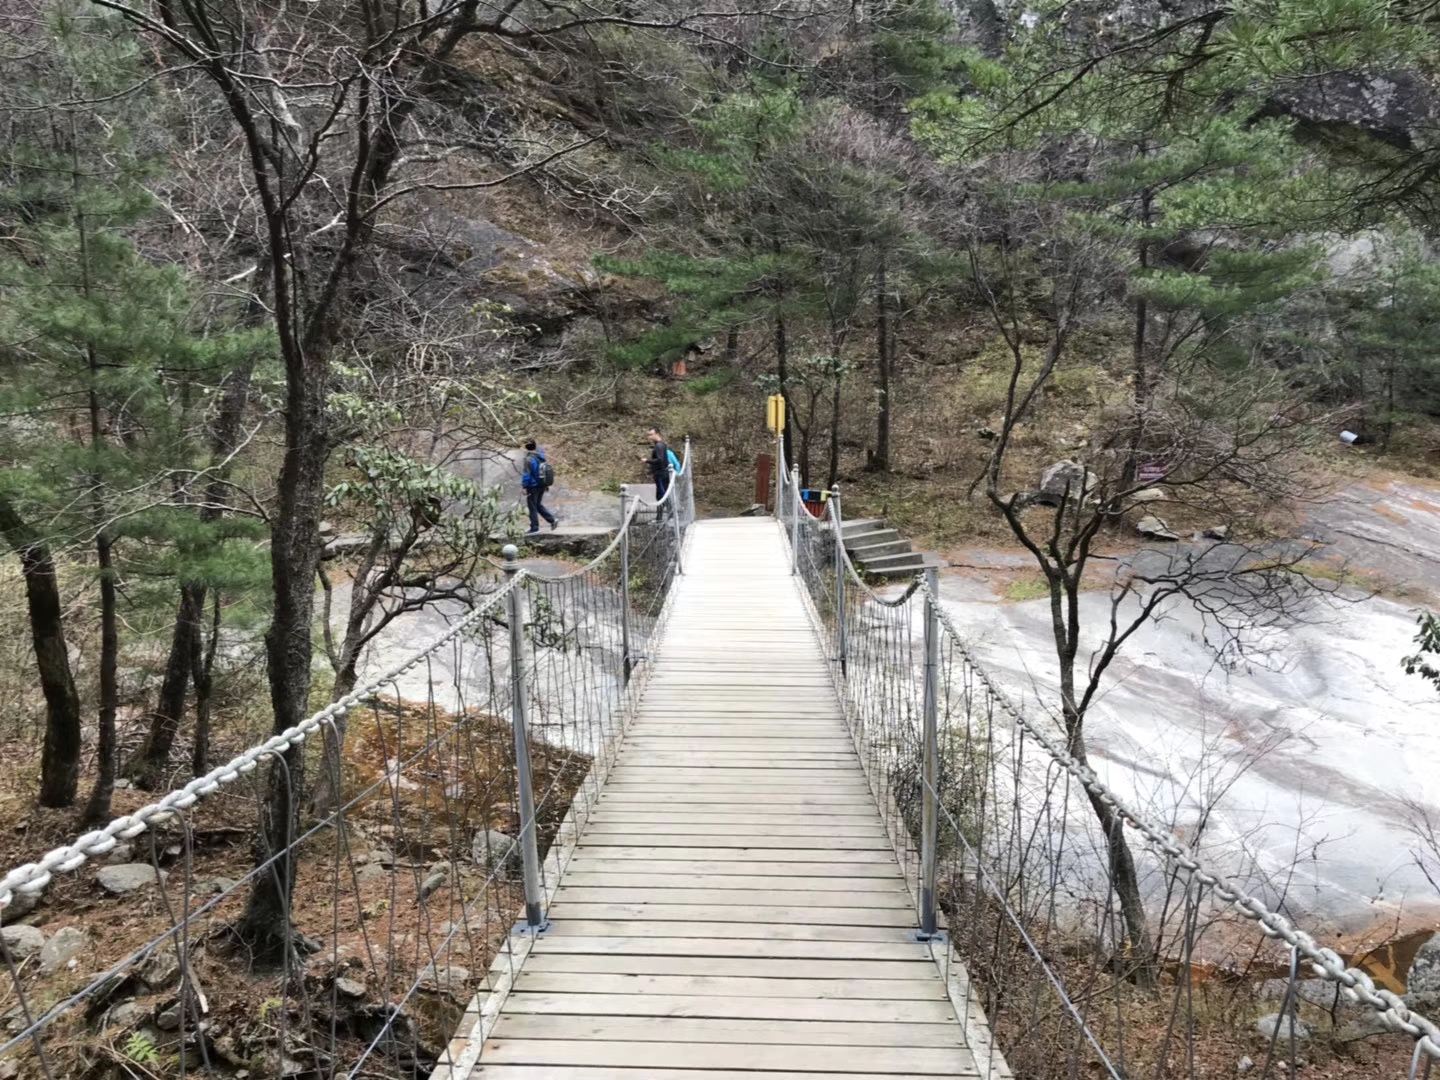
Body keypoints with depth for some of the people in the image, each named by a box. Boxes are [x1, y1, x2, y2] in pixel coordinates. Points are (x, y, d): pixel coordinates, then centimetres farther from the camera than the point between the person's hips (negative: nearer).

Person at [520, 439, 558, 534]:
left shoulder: (529, 459, -15)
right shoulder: (541, 458, 5)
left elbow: (526, 474, -16)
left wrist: (524, 487, -14)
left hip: (533, 486, -7)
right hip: (542, 485, 7)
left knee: (532, 507, 3)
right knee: (538, 505, 20)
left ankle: (534, 528, 6)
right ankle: (552, 519, 9)